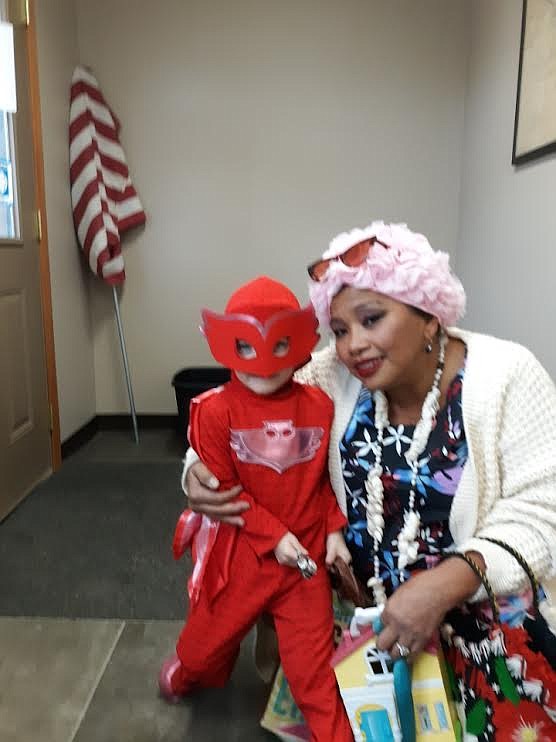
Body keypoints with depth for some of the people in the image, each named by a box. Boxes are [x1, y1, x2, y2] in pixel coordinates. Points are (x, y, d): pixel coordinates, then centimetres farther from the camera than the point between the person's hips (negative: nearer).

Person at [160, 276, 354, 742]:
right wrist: (275, 536, -16)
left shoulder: (319, 406, -6)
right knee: (209, 637, 24)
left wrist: (335, 530, -2)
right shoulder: (216, 410, -14)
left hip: (308, 553, 1)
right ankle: (189, 671, 60)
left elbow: (329, 476, 5)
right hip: (241, 553, 0)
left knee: (314, 667, 9)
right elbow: (222, 489, -13)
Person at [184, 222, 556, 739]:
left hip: (477, 611, -1)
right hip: (353, 603, 2)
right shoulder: (334, 377, -11)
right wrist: (201, 471, -24)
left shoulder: (505, 378, -19)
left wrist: (448, 583, -36)